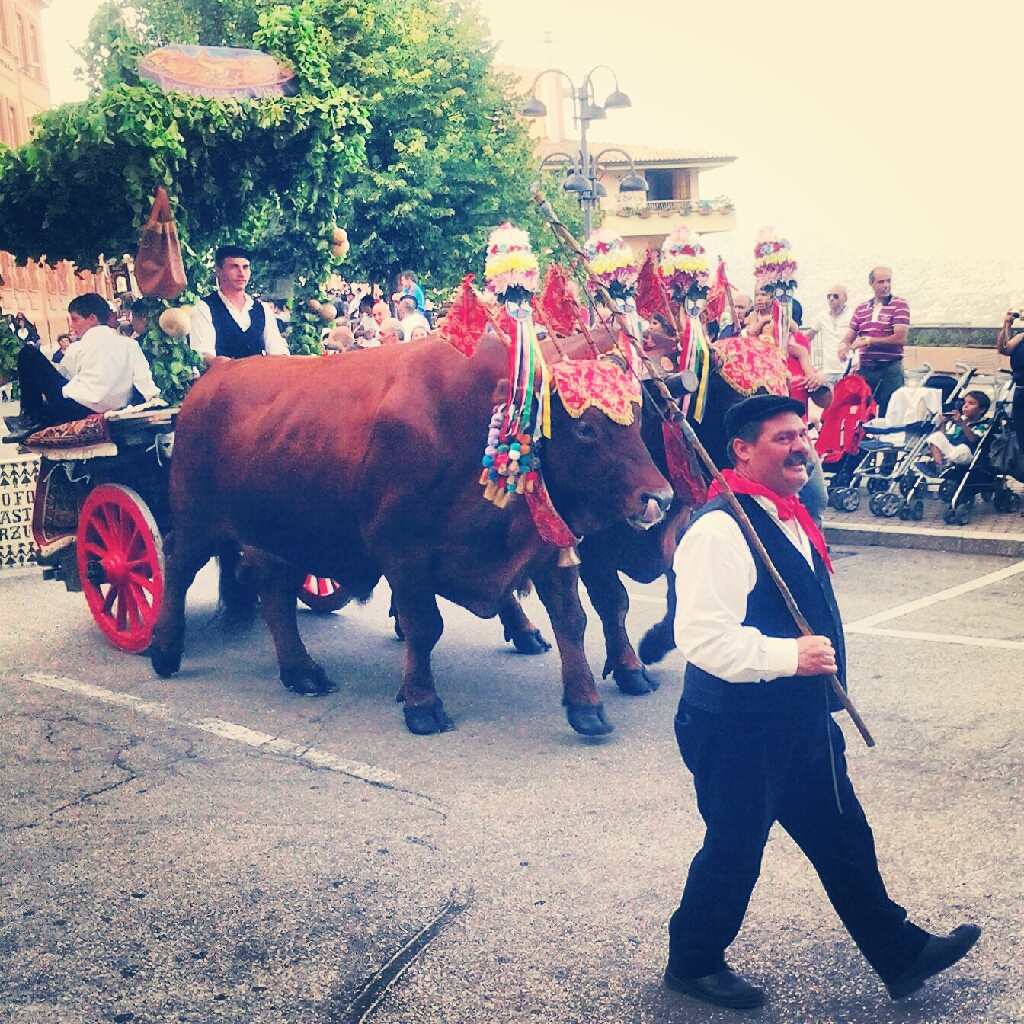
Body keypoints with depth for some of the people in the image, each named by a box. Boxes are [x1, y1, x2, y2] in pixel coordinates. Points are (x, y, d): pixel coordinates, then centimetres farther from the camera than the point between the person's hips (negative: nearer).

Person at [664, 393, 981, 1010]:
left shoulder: (790, 516, 10)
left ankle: (900, 954, 33)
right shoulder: (721, 530, -23)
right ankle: (693, 961, 31)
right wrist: (790, 655, -29)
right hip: (738, 732, -9)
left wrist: (822, 663, 26)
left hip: (801, 721, 9)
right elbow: (703, 636, -29)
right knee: (735, 850, 8)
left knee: (844, 838, 18)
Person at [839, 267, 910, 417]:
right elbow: (849, 336, 15)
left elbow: (900, 338, -12)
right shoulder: (861, 308, 14)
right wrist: (844, 345, -9)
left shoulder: (900, 305, -2)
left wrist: (868, 341, -10)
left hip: (890, 369, -5)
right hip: (865, 369, 5)